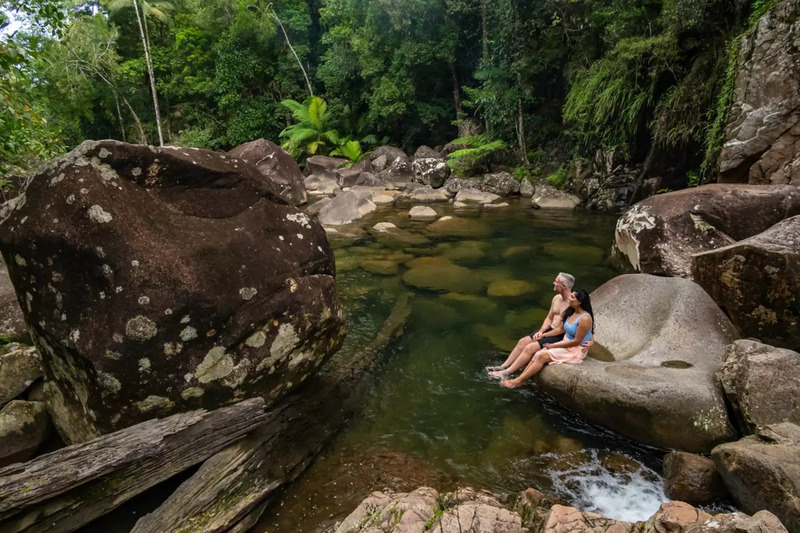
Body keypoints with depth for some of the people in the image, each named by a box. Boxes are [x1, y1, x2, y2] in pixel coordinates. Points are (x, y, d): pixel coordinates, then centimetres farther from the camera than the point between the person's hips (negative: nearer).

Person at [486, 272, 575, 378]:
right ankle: (503, 366, 0)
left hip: (560, 337, -9)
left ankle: (506, 373, -15)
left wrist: (544, 335, -12)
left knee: (530, 348, -20)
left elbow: (563, 329, -21)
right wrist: (540, 331, -1)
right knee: (523, 341, -4)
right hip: (550, 330, 9)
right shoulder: (556, 298, 7)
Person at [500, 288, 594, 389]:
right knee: (539, 353, -12)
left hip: (576, 350, -8)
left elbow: (576, 341, -20)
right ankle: (519, 378, -15)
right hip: (565, 345, 8)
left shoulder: (585, 319, -21)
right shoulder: (571, 313, 7)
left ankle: (518, 381, -19)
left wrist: (553, 346, -15)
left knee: (543, 356, -22)